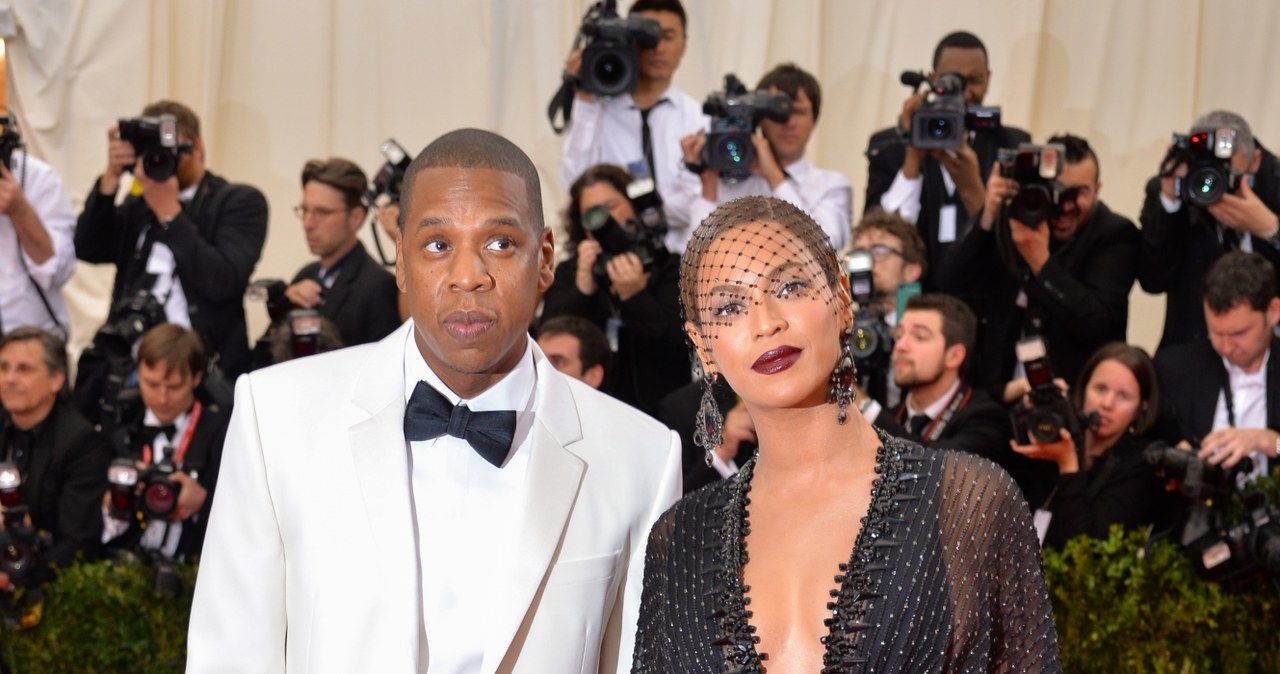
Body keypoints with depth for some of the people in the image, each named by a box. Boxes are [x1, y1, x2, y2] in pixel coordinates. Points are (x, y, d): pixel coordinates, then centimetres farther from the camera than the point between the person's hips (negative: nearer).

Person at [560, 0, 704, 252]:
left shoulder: (697, 116, 5)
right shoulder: (597, 109, 5)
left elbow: (694, 203, -2)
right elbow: (576, 183, -7)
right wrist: (585, 101, -9)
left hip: (676, 251, 0)